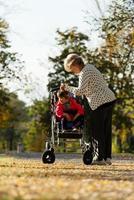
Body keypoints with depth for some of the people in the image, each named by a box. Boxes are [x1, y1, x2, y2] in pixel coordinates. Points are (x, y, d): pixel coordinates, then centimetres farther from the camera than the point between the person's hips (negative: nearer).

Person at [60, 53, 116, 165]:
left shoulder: (84, 73, -12)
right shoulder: (90, 67, 17)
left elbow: (80, 91, -20)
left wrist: (67, 88, -8)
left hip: (99, 102, -10)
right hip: (110, 98, 10)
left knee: (97, 131, -1)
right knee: (106, 130, 12)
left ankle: (99, 158, 1)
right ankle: (107, 157, 14)